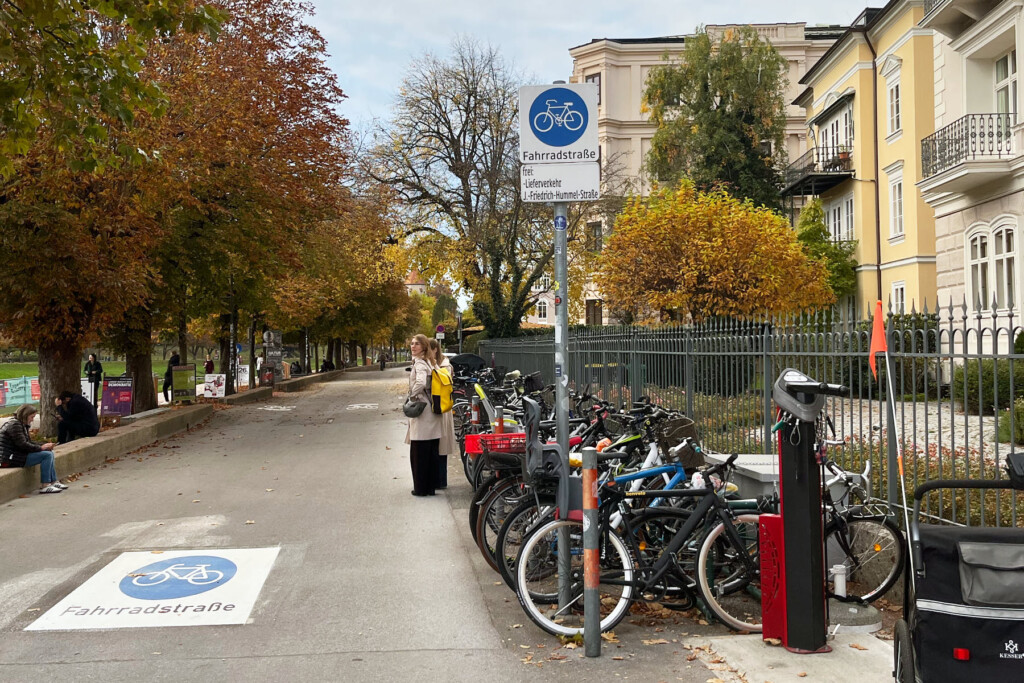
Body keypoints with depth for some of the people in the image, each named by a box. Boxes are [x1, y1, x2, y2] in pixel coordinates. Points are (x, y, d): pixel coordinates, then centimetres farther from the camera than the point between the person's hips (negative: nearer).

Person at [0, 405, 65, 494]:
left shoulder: (22, 425, 16)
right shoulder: (14, 425, -17)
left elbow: (29, 442, 17)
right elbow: (23, 445, -22)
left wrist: (45, 445, 1)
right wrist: (41, 447, -13)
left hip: (16, 455, 11)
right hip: (10, 459, -11)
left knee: (50, 453, 13)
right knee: (47, 455, -18)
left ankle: (54, 482, 12)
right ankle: (44, 486, -17)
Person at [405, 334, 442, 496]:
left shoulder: (419, 363, -14)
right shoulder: (429, 363, 14)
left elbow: (420, 383, -31)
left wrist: (412, 395, -15)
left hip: (421, 411, -9)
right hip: (433, 414, 9)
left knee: (419, 453, -1)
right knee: (431, 452, 11)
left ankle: (421, 488, 3)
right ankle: (431, 486, 16)